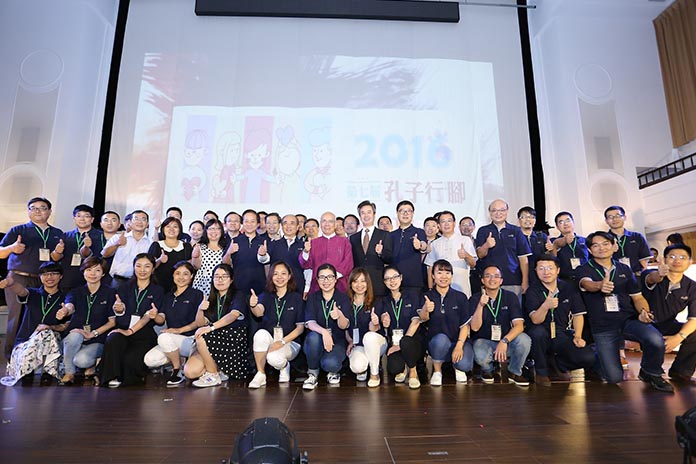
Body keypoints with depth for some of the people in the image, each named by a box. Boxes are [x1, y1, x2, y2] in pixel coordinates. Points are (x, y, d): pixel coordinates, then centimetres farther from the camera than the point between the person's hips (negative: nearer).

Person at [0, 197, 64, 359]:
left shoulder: (57, 234, 14)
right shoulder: (18, 230, 7)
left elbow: (55, 259, 12)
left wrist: (58, 252, -11)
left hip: (44, 282, 2)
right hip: (19, 280, -2)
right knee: (17, 318, -4)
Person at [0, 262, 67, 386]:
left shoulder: (64, 300, 10)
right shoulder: (33, 294, 9)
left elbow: (67, 325, 4)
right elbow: (21, 291, -18)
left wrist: (51, 327, -16)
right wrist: (11, 282, -42)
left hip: (51, 342, 0)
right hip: (24, 341, 0)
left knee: (46, 334, -33)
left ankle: (47, 373, -16)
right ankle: (27, 375, -2)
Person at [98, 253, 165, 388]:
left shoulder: (158, 291, 8)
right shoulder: (125, 288, 16)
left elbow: (148, 316, -5)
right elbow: (120, 314, 0)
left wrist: (131, 330, -21)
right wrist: (119, 309, -25)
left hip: (145, 334, -2)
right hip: (122, 331, 2)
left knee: (130, 359, -28)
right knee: (112, 341, -32)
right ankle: (112, 377, -17)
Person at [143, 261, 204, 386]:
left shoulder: (197, 294, -3)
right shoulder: (168, 296, 15)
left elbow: (200, 322, -9)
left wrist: (180, 330, -17)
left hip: (190, 339, -6)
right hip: (172, 340, 6)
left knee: (164, 337, -30)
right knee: (149, 360, -16)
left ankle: (178, 371, -11)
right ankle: (180, 359, 7)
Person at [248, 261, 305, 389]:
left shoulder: (297, 298, -1)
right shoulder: (266, 296, 3)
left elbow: (300, 327, -3)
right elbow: (259, 312, -19)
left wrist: (282, 341, -16)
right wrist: (253, 306, -43)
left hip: (290, 341, -1)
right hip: (269, 340, 2)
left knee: (273, 358, -31)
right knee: (261, 334, -31)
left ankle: (284, 366, 7)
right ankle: (260, 374, -13)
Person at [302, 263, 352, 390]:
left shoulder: (343, 298, -2)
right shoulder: (312, 298, 2)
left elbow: (344, 326, -12)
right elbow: (309, 322, -13)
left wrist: (340, 315, -37)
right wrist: (324, 332, -34)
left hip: (337, 341, -1)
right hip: (316, 341, 2)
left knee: (330, 364, -31)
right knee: (314, 336, -33)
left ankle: (333, 371, 8)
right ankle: (312, 374, -10)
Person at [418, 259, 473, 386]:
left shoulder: (461, 297, 0)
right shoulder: (427, 296, 0)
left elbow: (465, 325, -2)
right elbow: (422, 319, -11)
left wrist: (459, 346, -17)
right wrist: (425, 310, -35)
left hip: (459, 340, 0)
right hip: (436, 342, 0)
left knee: (465, 365, -27)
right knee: (441, 338, -34)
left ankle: (457, 367, 12)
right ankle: (437, 370, -6)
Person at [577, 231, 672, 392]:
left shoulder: (624, 269, 12)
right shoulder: (584, 270, -1)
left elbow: (637, 297, 12)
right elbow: (587, 284, -24)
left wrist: (643, 311, -11)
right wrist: (600, 285, -48)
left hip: (629, 319, 3)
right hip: (602, 327, -3)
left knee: (656, 340, -30)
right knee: (614, 377, -11)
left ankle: (651, 374, 1)